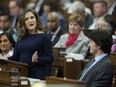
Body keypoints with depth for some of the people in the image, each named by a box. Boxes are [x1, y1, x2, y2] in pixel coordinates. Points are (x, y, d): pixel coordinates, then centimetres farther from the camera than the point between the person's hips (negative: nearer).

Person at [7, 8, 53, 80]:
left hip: (37, 76, -5)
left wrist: (37, 59, -25)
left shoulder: (44, 37, -3)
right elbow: (15, 58, 16)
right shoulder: (22, 38, 13)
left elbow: (50, 59, -8)